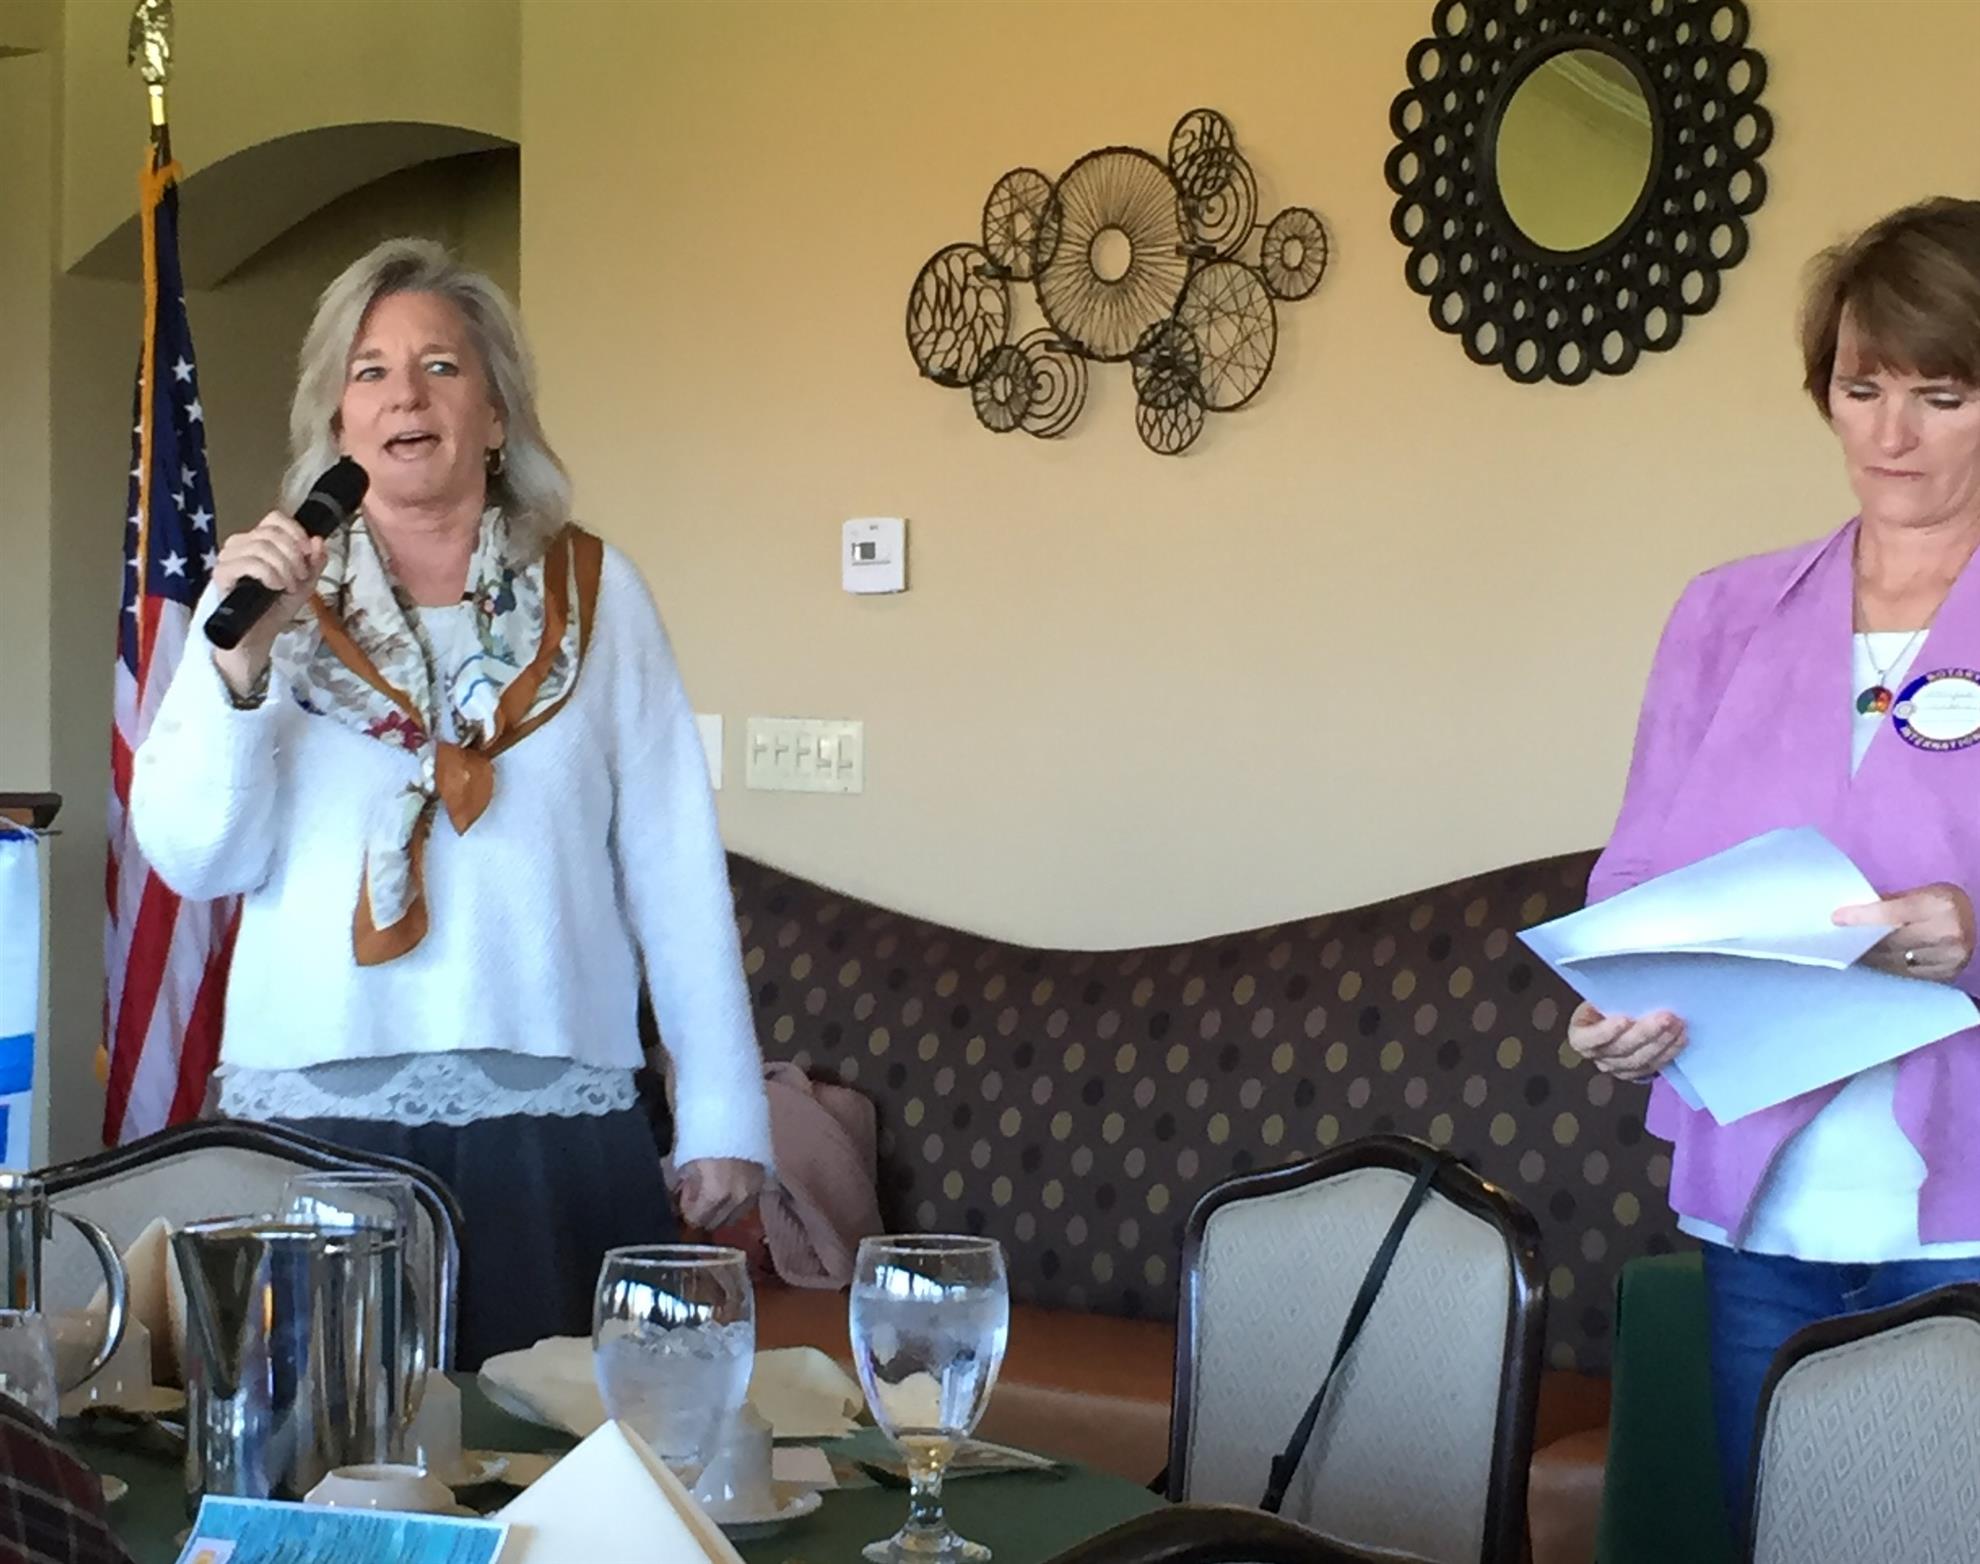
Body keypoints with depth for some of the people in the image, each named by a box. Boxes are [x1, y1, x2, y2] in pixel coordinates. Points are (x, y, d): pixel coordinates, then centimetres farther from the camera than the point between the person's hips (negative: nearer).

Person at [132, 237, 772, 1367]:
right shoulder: (273, 590, 6)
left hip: (552, 1116, 0)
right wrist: (239, 665, -16)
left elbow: (674, 867, 3)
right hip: (316, 1114, 0)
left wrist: (722, 1118, 1)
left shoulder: (596, 594, 5)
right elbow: (193, 858, -1)